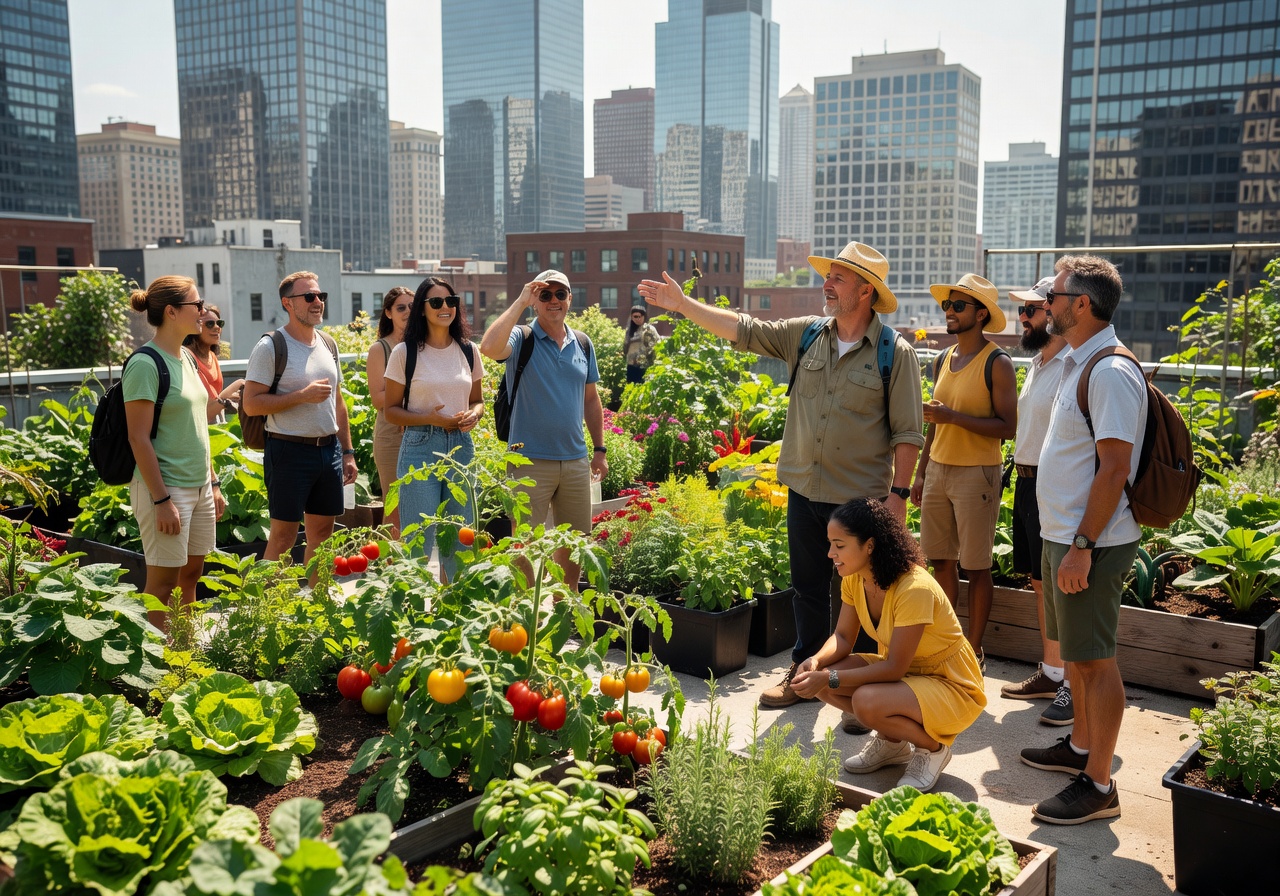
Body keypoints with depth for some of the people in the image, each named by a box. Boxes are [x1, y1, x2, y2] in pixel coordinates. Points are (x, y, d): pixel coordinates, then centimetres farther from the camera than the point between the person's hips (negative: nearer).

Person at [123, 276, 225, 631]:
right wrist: (162, 500, -19)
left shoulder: (187, 359, 11)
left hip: (199, 486, 8)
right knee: (163, 582, -1)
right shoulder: (145, 364, -14)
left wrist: (213, 483, 16)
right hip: (166, 487, -8)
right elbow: (139, 439, -16)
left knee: (191, 575, 13)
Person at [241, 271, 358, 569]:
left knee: (322, 533, 11)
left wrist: (348, 453, 14)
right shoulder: (270, 347, -8)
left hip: (329, 449, 6)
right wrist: (303, 395, -19)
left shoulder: (328, 344, 13)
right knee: (283, 536, -1)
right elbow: (251, 404, -13)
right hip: (290, 452, -6)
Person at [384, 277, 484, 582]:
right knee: (420, 539, -2)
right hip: (420, 449, -4)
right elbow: (392, 411, -1)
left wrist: (473, 414, -5)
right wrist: (430, 419, -16)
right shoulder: (405, 352, -3)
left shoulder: (468, 351, 8)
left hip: (461, 447, 4)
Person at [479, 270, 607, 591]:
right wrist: (520, 302, -20)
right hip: (531, 461, -5)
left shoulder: (583, 344, 10)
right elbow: (489, 347, -28)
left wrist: (599, 449, 14)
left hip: (576, 461, 5)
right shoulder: (522, 339, -5)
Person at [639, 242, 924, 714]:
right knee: (807, 591, 17)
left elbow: (907, 434, -8)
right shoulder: (806, 334, 5)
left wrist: (899, 493, -12)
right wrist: (682, 303, 3)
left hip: (861, 499, -5)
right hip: (804, 492, 5)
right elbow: (743, 329, 7)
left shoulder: (895, 353, -8)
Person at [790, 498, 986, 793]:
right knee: (820, 680, -13)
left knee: (867, 701, -33)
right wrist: (817, 662, -23)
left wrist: (830, 678, -33)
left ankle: (933, 748, -3)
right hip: (903, 670, 8)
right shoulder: (855, 578, -7)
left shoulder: (914, 589, -31)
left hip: (952, 687, -7)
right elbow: (843, 637, -2)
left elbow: (894, 668, -28)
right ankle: (892, 742, 9)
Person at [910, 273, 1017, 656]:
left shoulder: (997, 363, -9)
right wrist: (921, 473, 16)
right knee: (941, 560, 10)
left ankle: (974, 649, 11)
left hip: (976, 473, -6)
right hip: (938, 470, 7)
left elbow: (1007, 426, -15)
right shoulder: (943, 360, 12)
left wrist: (954, 416, -22)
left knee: (975, 567, 1)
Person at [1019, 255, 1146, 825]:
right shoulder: (1077, 362, 13)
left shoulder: (1110, 372, -19)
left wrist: (1082, 547, -23)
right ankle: (1080, 746, 36)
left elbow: (1114, 468, -23)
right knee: (1075, 651, 20)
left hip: (1090, 543, -10)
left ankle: (1098, 785, 8)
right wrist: (1064, 541, 19)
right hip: (1062, 534, 10)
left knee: (1095, 660, -2)